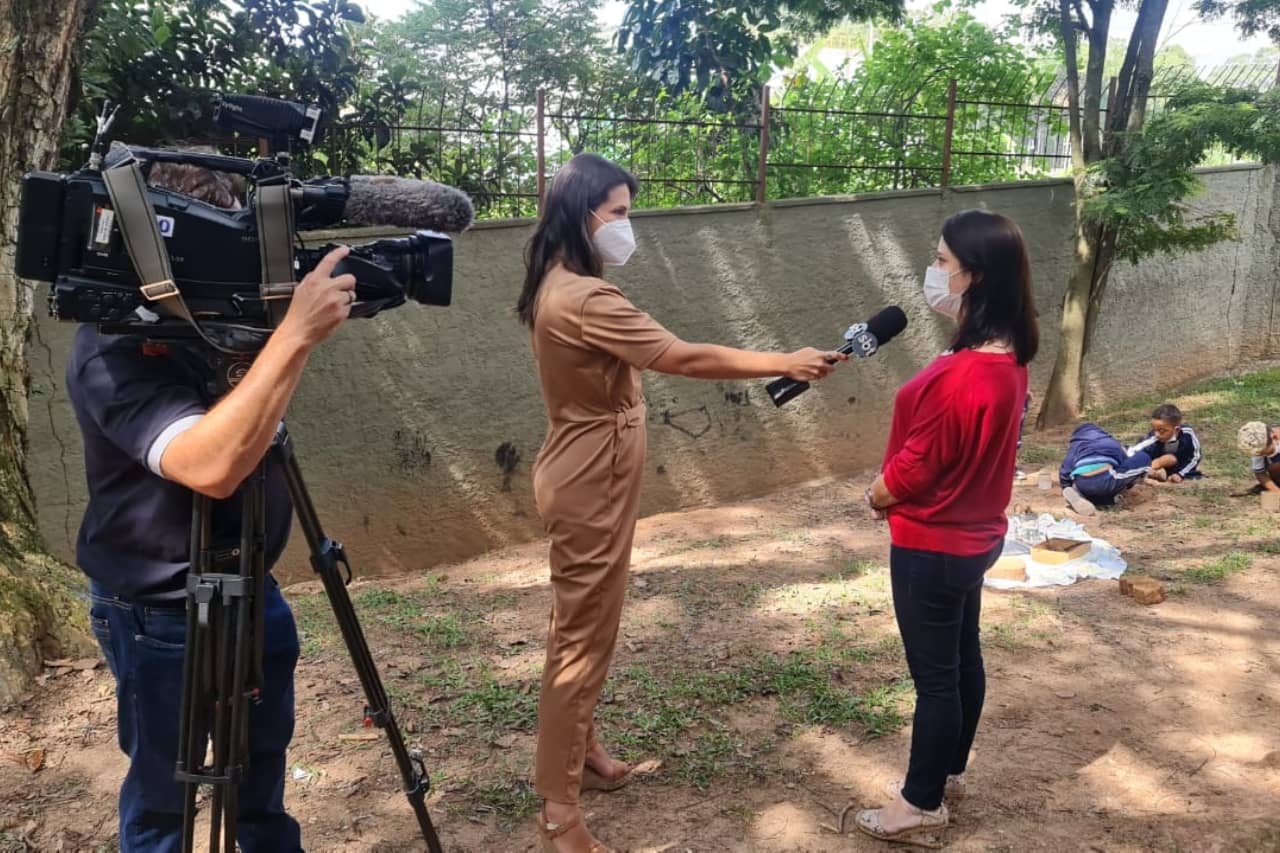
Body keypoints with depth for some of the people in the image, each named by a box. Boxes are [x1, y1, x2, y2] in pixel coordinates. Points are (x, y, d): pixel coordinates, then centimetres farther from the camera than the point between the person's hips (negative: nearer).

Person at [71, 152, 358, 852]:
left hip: (248, 584, 8)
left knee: (263, 757, 25)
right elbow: (210, 467, -41)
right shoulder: (111, 351, -25)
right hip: (160, 613, -7)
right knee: (164, 792, 13)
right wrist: (296, 332, -42)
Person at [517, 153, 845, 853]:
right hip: (590, 488, -10)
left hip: (580, 478, 10)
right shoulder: (585, 299, -25)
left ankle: (579, 754, 37)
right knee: (584, 640, -2)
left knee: (577, 628, 21)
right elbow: (685, 359, -27)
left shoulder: (555, 287, 9)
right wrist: (786, 362, -22)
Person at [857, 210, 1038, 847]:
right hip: (975, 533, 9)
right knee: (962, 656, 22)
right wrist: (892, 488, 7)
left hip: (933, 545, -9)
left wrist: (876, 497, -1)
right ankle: (949, 769, 41)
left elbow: (914, 469, -21)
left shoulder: (960, 377, -30)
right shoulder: (1008, 356, 0)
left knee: (934, 675, 5)